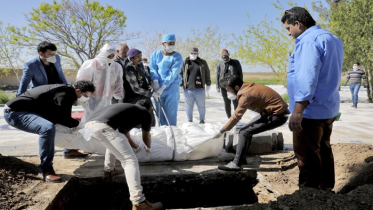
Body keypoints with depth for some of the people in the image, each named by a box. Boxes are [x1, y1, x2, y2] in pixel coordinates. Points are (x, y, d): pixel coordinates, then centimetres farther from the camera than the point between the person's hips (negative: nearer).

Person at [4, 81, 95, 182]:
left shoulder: (66, 91, 9)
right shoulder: (64, 94, -21)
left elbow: (61, 117, 15)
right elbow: (63, 119, -18)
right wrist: (78, 124, -5)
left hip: (22, 109, 11)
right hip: (14, 112, -11)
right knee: (48, 128, -30)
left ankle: (45, 168, 15)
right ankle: (45, 170, -16)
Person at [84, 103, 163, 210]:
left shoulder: (126, 107, 39)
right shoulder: (145, 113, 22)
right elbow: (146, 137, 36)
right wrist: (148, 148, 58)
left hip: (89, 123, 8)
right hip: (102, 126, -8)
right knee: (130, 160, -4)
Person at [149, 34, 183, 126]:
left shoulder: (177, 57, -4)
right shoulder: (156, 54, 6)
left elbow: (173, 74, -13)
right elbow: (152, 69, 1)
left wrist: (162, 88, -21)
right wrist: (155, 81, -18)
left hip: (172, 87, -3)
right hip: (158, 87, 3)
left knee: (171, 113, -3)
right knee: (160, 112, 7)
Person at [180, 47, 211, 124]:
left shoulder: (203, 63, 8)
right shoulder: (185, 63, 6)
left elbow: (207, 74, 13)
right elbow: (180, 74, 8)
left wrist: (208, 84, 11)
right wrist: (180, 85, 4)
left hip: (200, 89, 0)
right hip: (188, 89, 0)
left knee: (201, 105, 6)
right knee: (189, 106, 7)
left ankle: (202, 120, 21)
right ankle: (190, 120, 20)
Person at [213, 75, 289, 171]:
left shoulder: (246, 94, -21)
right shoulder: (247, 87, 5)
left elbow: (236, 116, -17)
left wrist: (221, 131, -9)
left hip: (278, 115, -9)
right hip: (278, 110, 9)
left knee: (244, 133, -13)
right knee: (246, 130, 12)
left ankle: (236, 164, -12)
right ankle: (241, 158, 21)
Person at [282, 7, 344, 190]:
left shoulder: (309, 40, -15)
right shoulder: (332, 39, 17)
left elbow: (307, 77, -25)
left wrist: (298, 110, -25)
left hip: (311, 110, -10)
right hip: (327, 108, 10)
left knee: (307, 156, -2)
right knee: (323, 150, 17)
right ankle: (325, 190, 28)